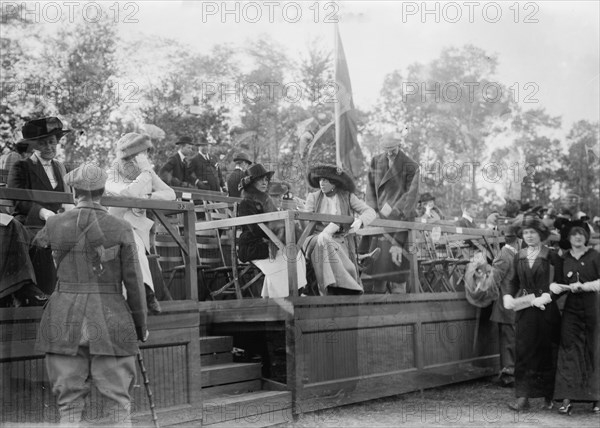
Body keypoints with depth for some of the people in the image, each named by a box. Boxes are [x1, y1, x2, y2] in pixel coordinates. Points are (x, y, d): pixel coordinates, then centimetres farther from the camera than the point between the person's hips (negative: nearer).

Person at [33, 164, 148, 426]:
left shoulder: (55, 225, 0)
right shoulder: (120, 229, -4)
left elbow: (35, 245, 21)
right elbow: (133, 281, -3)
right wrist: (140, 324, 8)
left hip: (65, 321, 2)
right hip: (110, 321, -2)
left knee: (69, 404, 9)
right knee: (117, 402, 6)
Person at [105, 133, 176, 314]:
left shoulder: (148, 173, 8)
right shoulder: (112, 176, -6)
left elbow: (170, 194, 0)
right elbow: (130, 193, -25)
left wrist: (148, 197, -14)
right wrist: (145, 172, -20)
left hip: (139, 225, 4)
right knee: (135, 244, -31)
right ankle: (147, 291, -28)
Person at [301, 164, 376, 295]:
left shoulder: (347, 197, 9)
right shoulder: (313, 197, 10)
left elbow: (370, 212, 2)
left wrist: (359, 222, -21)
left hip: (341, 242, 2)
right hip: (317, 239, -1)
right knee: (323, 244, -34)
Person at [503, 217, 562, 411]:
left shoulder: (552, 257, -3)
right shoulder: (518, 257, 9)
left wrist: (546, 297, -19)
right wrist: (509, 297, -2)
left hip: (546, 310, -3)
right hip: (524, 310, 3)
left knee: (547, 353, 5)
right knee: (523, 352, -1)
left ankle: (549, 397, 17)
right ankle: (523, 397, -1)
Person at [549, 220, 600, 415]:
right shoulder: (563, 258, 8)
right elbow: (561, 284, 10)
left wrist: (583, 286, -18)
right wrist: (554, 286, -12)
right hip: (571, 309, 2)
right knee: (569, 351, -5)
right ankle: (567, 399, -6)